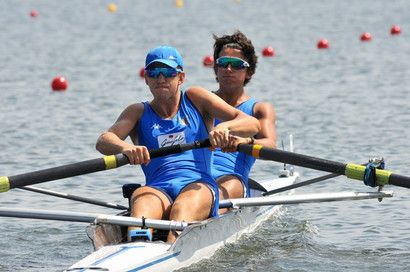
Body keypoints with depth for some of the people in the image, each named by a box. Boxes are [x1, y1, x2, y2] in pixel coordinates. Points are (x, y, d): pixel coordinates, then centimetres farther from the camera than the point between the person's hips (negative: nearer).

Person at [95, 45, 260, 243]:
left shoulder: (195, 99, 16)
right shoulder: (138, 113, 17)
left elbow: (252, 124, 7)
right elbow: (103, 142, -2)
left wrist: (224, 126, -17)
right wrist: (125, 147, -27)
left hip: (198, 185, -1)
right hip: (157, 189, 1)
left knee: (181, 212, -37)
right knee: (140, 199, -36)